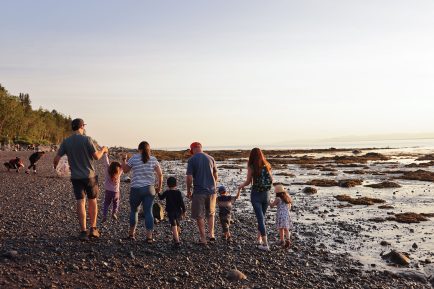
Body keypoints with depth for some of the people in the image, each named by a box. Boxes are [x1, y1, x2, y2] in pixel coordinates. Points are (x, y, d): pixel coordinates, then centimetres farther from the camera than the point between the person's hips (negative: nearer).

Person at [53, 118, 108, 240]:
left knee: (80, 202, 3)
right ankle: (93, 229, 15)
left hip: (76, 177, 2)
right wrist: (103, 150, 9)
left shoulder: (66, 142, 0)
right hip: (89, 175, -2)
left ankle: (83, 231, -1)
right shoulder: (86, 139, -11)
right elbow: (96, 156, -12)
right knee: (92, 201, 12)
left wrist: (55, 166, 23)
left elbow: (56, 159, 0)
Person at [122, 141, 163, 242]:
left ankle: (131, 234, 25)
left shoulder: (134, 158, -3)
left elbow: (125, 170, 7)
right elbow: (160, 174, 1)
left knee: (134, 210, 17)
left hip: (136, 189, -1)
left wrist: (124, 160, 23)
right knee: (148, 212, 2)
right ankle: (149, 237, -1)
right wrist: (159, 187, 12)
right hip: (149, 189, 1)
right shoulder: (153, 159, 2)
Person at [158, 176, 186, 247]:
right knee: (178, 225, 21)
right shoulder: (178, 192, -5)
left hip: (170, 212, -3)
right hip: (178, 211, 3)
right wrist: (184, 210, 3)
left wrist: (158, 193, 29)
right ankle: (176, 237, 41)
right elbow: (181, 202, -7)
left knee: (174, 226, -8)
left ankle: (177, 241, -19)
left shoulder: (167, 192, -7)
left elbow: (161, 198, 10)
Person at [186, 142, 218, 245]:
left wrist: (189, 191, 2)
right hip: (211, 190, 4)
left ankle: (203, 239, 9)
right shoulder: (210, 158, 5)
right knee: (210, 214, 21)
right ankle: (211, 234, 16)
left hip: (198, 191, -4)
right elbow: (215, 176, 11)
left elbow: (189, 178, -11)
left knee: (199, 216, 7)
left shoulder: (192, 160, -7)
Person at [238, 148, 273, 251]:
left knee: (260, 218, -1)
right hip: (266, 193, 4)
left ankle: (265, 244, -4)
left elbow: (248, 181, -7)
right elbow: (271, 180, 11)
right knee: (261, 216, 19)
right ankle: (259, 239, 23)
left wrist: (241, 186, 13)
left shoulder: (251, 167, -10)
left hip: (256, 194, -4)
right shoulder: (267, 166, 2)